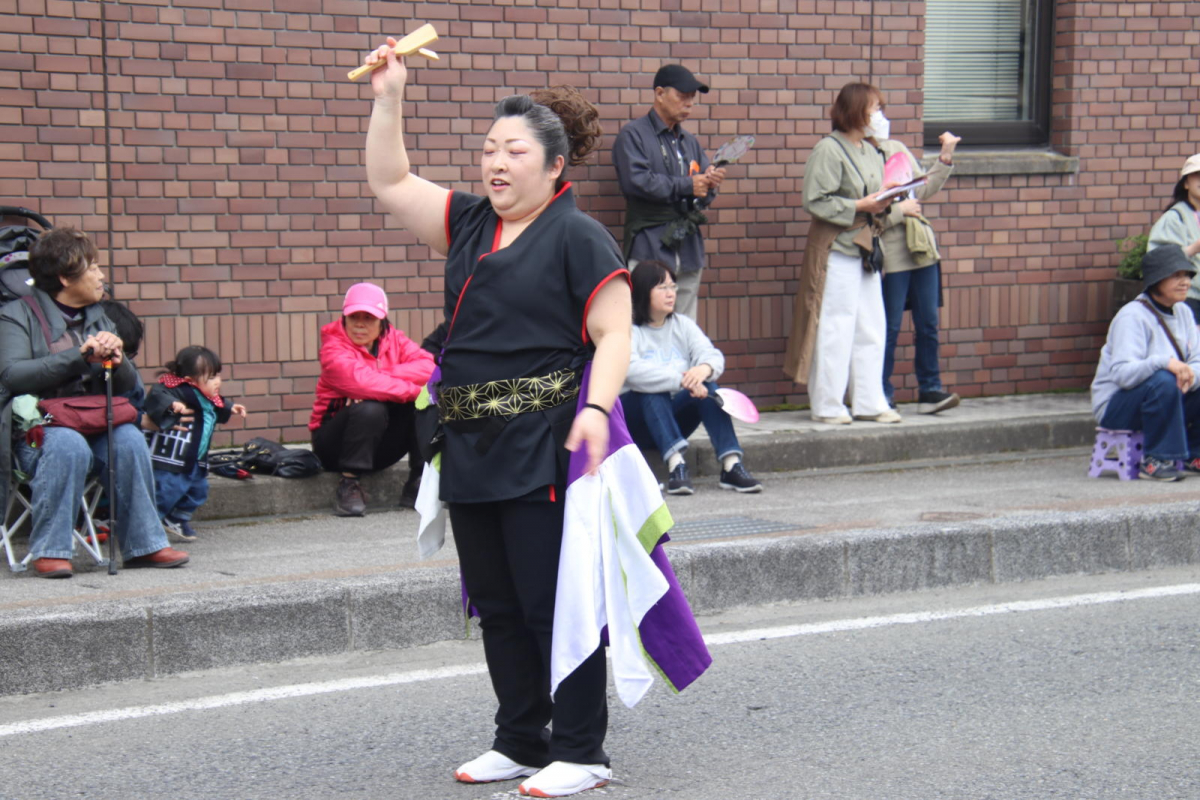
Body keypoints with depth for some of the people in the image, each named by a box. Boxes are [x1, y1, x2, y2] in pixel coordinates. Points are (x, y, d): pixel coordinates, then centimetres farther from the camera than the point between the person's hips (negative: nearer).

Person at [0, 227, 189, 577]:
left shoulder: (99, 320, 20)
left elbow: (128, 384, 16)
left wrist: (117, 360, -9)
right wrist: (79, 356, -21)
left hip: (92, 424, 5)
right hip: (36, 427, -5)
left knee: (130, 440, -26)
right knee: (68, 446, -37)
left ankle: (144, 544, -18)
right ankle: (49, 549, -26)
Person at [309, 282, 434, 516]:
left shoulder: (393, 339, 3)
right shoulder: (334, 347, -12)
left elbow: (427, 367, -16)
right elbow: (360, 382, -32)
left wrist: (381, 376, -28)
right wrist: (414, 389, -31)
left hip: (382, 447, 5)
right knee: (369, 409, -34)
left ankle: (419, 484, -11)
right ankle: (349, 486, -23)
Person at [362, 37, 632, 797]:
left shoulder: (578, 237, -7)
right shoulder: (469, 224, 13)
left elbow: (613, 334, -12)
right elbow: (390, 181, 18)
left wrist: (597, 408, -27)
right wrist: (389, 98, 9)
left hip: (543, 450, -8)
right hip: (471, 449, 8)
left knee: (555, 602, -4)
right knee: (496, 604, 12)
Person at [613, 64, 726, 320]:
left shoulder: (689, 142, 20)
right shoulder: (633, 135, 0)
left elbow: (703, 196, 19)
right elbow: (635, 181, -16)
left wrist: (710, 183, -6)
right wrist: (687, 186, -12)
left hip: (689, 249, 7)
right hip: (651, 249, -6)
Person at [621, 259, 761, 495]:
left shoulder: (683, 325, 9)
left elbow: (713, 356, -6)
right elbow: (631, 370, -29)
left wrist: (705, 368, -32)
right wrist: (681, 379, -37)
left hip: (673, 419, 5)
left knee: (707, 387, -22)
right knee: (653, 392, -34)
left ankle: (731, 466, -35)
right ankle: (675, 464, -48)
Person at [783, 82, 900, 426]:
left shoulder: (872, 152, 16)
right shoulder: (828, 150, -10)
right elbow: (816, 201, -15)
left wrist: (881, 204, 3)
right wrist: (858, 207, -17)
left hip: (866, 248, 8)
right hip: (836, 247, -8)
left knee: (872, 329, 8)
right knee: (834, 329, -4)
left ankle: (869, 402, 15)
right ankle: (827, 406, 4)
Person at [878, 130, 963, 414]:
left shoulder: (897, 149, 13)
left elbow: (924, 189, 17)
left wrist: (945, 157, 11)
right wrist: (898, 211, -12)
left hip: (922, 251, 6)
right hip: (890, 257, -6)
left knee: (928, 325, 7)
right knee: (889, 329, -1)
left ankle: (930, 390, 14)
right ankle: (882, 397, 9)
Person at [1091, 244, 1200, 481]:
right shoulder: (1133, 316, -19)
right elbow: (1122, 374, -30)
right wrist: (1164, 362, -44)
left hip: (1163, 399, 8)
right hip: (1115, 405, -8)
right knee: (1163, 381, -36)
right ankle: (1157, 460, -24)